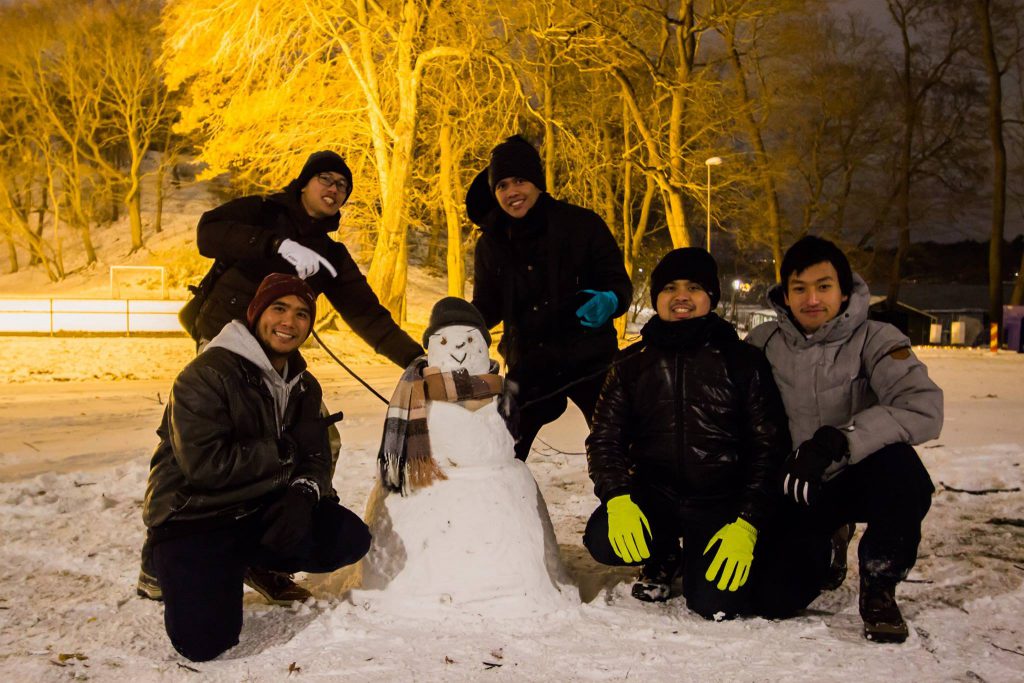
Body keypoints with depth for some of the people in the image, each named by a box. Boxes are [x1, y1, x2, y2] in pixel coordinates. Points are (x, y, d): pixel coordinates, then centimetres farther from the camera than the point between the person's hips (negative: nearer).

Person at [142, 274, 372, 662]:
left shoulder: (303, 386, 6)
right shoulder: (207, 375, -19)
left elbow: (316, 457, 3)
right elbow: (205, 464, -28)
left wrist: (303, 494, -21)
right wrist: (282, 454, -18)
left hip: (259, 510, 7)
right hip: (193, 515, -6)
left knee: (351, 539, -10)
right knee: (205, 640, -22)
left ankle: (246, 559, 9)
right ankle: (189, 573, 12)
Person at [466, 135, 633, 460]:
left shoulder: (582, 225, -8)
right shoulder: (491, 243, 3)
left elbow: (619, 283, -4)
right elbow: (487, 307, 12)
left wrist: (609, 302, -28)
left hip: (588, 361, -3)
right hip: (528, 367, 3)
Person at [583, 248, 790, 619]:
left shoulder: (743, 361, -1)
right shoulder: (631, 364, 7)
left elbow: (770, 446, -2)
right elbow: (605, 438, 4)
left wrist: (747, 523, -14)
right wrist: (617, 498, -16)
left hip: (721, 501, -2)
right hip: (654, 494, 3)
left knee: (715, 603, -23)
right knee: (603, 540, -27)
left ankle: (702, 558, 15)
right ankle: (664, 558, 9)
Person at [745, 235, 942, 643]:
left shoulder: (874, 340, -12)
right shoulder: (763, 344, -2)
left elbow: (924, 408, -29)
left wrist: (838, 440, -41)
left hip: (861, 478, -2)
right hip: (798, 489, 2)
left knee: (897, 463, -37)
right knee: (777, 600, -16)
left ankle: (879, 586, -10)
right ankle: (826, 548, 21)